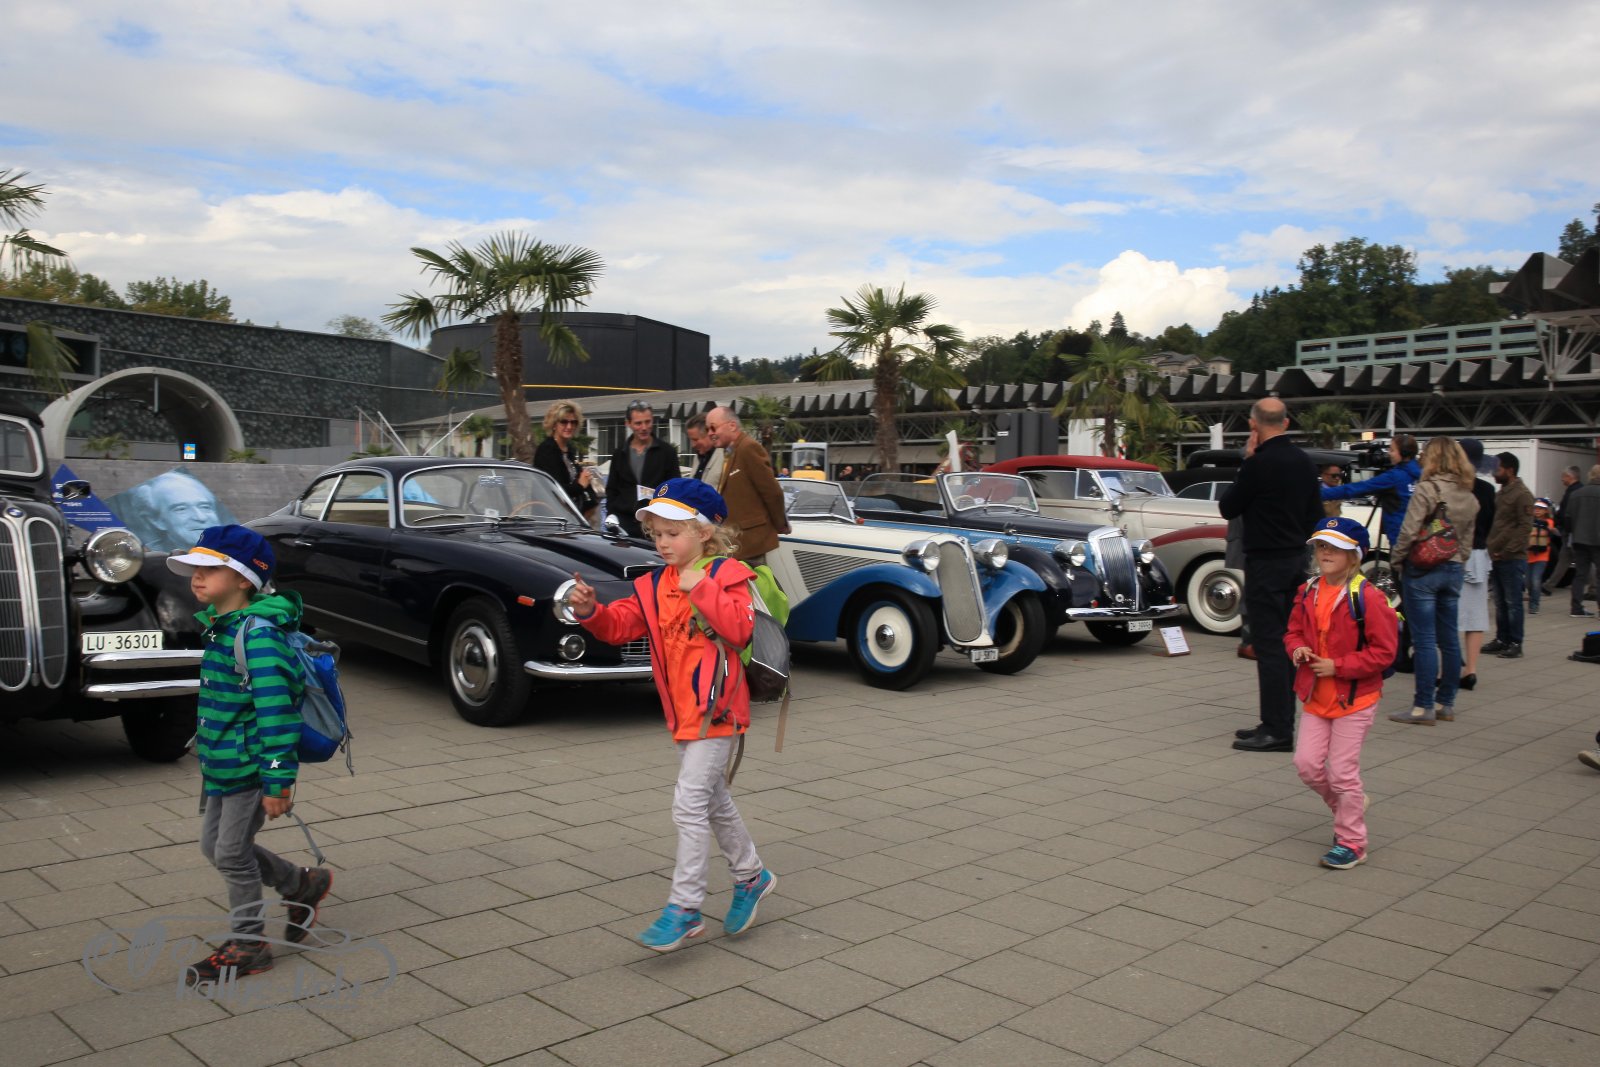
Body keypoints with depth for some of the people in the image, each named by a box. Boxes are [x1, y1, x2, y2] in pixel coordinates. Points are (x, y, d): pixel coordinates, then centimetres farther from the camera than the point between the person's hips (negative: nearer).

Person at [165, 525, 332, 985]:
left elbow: (276, 711, -26)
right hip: (221, 765, 10)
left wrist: (278, 782, -26)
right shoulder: (220, 627, 8)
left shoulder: (258, 635, -23)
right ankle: (303, 884, 34)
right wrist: (207, 752, 26)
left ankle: (247, 945, 20)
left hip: (250, 768, -10)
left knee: (232, 853, 1)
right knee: (214, 845, 17)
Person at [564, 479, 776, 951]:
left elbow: (740, 629, -25)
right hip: (681, 712, 8)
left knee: (690, 802, -10)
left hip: (716, 709, -8)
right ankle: (751, 875, 37)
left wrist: (701, 589, -26)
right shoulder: (654, 585, 8)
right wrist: (591, 611, -15)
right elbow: (621, 625, 3)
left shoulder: (726, 576, -11)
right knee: (713, 800, 20)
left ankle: (684, 908, -2)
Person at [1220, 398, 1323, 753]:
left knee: (1269, 645, -6)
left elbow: (1227, 508, -6)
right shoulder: (1305, 463, 8)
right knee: (1286, 643, 13)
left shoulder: (1260, 463, -17)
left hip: (1266, 562, -8)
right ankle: (1280, 723, 20)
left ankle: (1276, 730, -4)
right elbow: (1315, 515, 15)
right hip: (1296, 560, 8)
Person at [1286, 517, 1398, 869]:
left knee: (1342, 771, -1)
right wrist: (1297, 649, -7)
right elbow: (1293, 632, 16)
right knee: (1307, 764, 4)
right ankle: (1349, 805, 32)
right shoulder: (1308, 592, 4)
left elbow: (1384, 651, -14)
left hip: (1354, 698, -6)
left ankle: (1351, 843, 16)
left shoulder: (1367, 597, -15)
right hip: (1315, 695, 6)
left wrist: (1338, 666, -19)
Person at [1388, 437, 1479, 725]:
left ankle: (1424, 706, -1)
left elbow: (1409, 531, -16)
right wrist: (1459, 563, 18)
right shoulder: (1469, 495, 9)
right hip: (1454, 569, 7)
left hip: (1423, 568, -7)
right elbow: (1468, 536, 11)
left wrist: (1398, 559, -3)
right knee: (1449, 639, 11)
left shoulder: (1427, 489, -12)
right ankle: (1447, 704, 19)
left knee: (1424, 639, -4)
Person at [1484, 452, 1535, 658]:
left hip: (1512, 558, -8)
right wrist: (1491, 548, 10)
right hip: (1497, 558, 8)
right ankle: (1501, 639, 19)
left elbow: (1525, 527, -16)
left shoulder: (1522, 494, -10)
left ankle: (1515, 643, 2)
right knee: (1500, 602, 12)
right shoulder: (1500, 493, 17)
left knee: (1513, 602, -3)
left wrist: (1506, 551, -17)